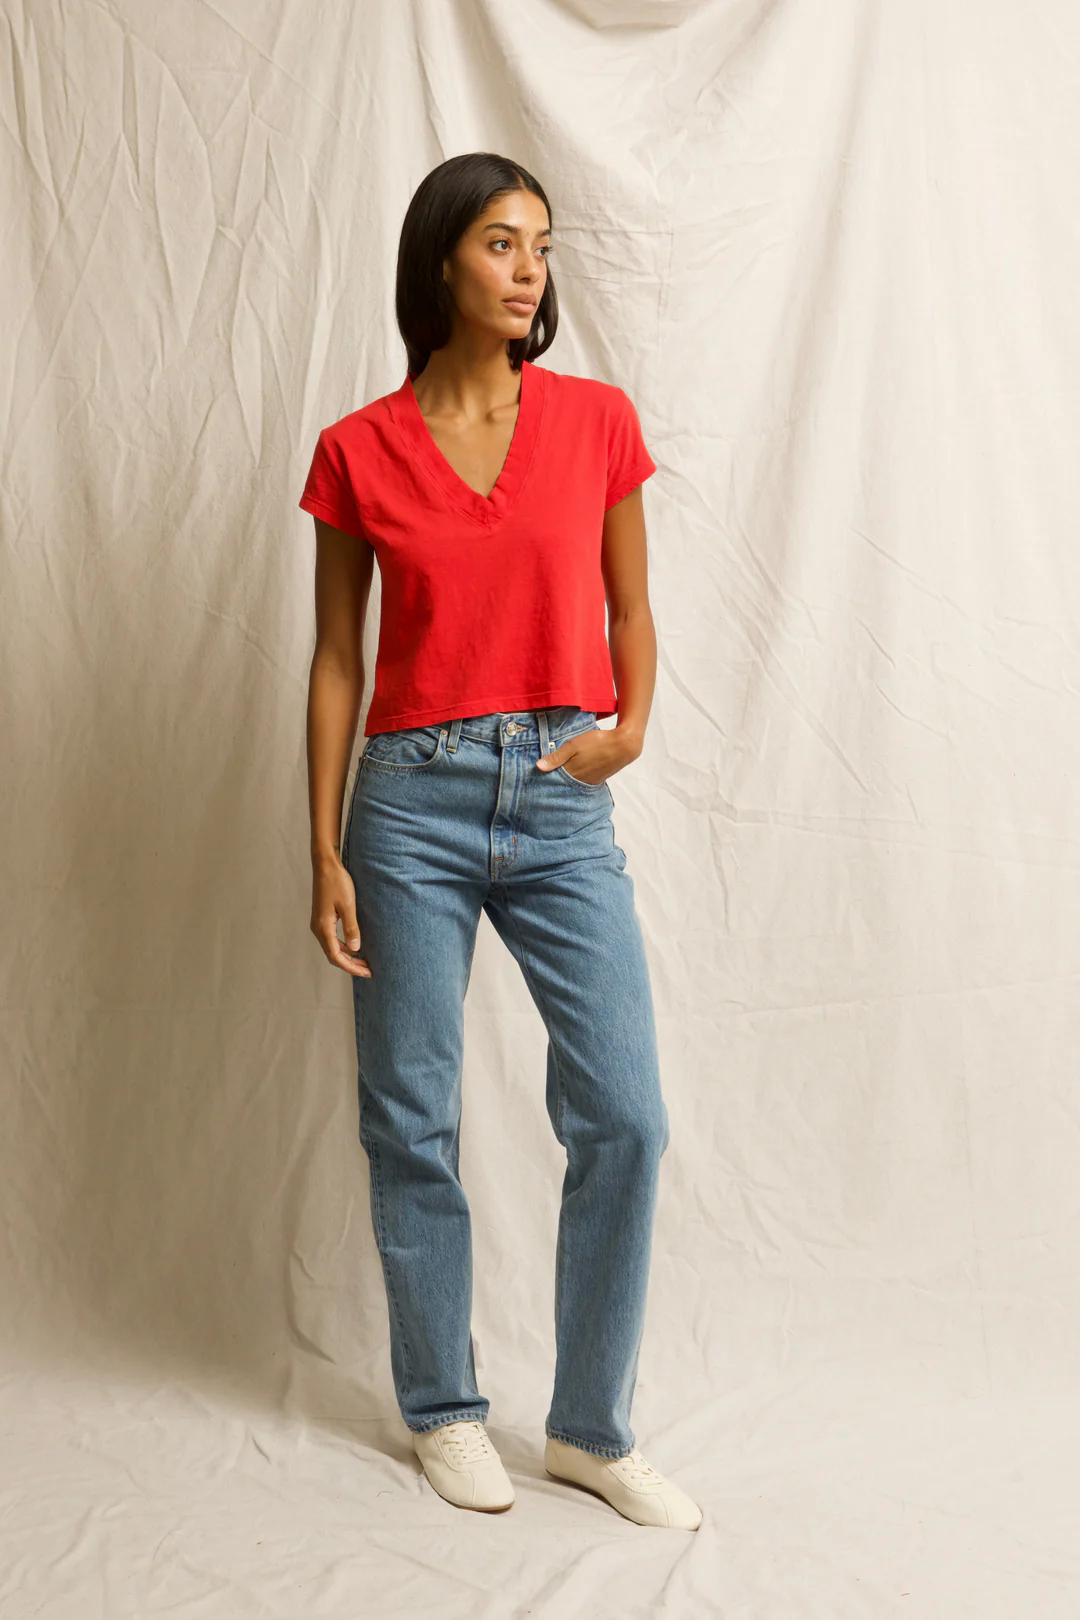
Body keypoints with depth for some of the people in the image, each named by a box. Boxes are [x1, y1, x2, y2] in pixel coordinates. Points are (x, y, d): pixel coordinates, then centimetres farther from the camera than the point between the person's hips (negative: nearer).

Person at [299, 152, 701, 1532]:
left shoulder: (597, 420, 4)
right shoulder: (359, 451, 1)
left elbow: (629, 605, 12)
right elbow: (337, 658, 4)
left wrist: (632, 722, -7)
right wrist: (324, 852, 0)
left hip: (562, 802, 1)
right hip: (415, 799, -1)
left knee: (623, 1118, -4)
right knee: (411, 1121, 6)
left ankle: (591, 1428, 15)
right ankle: (442, 1408, 26)